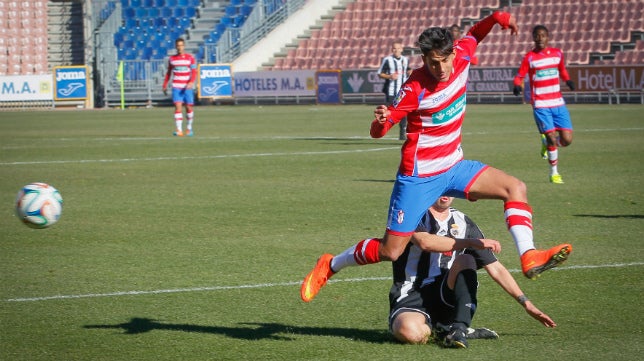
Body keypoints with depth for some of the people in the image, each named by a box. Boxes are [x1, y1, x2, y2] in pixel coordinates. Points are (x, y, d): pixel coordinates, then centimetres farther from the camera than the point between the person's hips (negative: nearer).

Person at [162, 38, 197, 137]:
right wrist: (165, 86, 15)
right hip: (176, 87, 0)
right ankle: (178, 130, -18)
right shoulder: (172, 59, 9)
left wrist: (191, 82, -22)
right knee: (178, 106, -13)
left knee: (189, 107, 3)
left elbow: (194, 72, -5)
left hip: (187, 87, 0)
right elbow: (168, 73, 18)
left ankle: (189, 128, 25)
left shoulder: (190, 58, 3)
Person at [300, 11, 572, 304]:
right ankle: (329, 266, 20)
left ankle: (529, 258, -17)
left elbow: (473, 35, 16)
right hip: (419, 178, -6)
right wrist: (380, 121, -46)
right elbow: (378, 131, -22)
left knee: (515, 188, -11)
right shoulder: (415, 89, -24)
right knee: (391, 251, -2)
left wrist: (496, 18, -4)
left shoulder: (461, 59, -8)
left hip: (453, 168, 6)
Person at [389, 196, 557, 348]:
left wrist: (527, 304, 8)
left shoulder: (463, 223, 11)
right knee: (410, 331, -39)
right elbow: (424, 241, -26)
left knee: (465, 260, -25)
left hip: (446, 298, 4)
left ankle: (459, 328, -33)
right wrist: (473, 242, -29)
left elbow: (495, 268, 13)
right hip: (411, 299, -4)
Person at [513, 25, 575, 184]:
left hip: (558, 103, 4)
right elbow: (519, 76, -1)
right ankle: (554, 172, 8)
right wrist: (517, 85, -23)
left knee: (567, 139, -5)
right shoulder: (530, 57, -3)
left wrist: (568, 80, 7)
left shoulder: (557, 54, 8)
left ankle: (547, 142, 30)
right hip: (540, 105, -4)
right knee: (551, 136, -10)